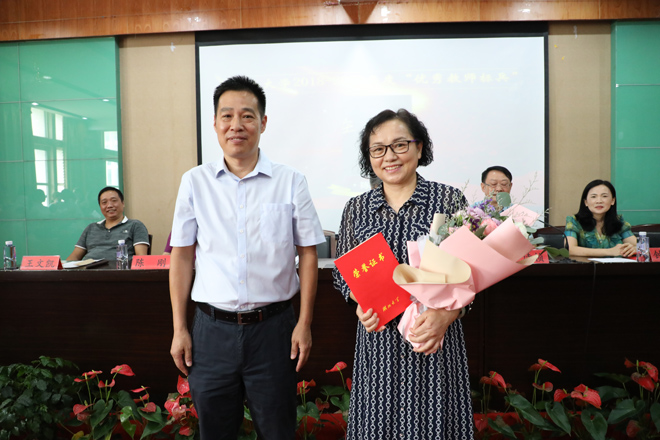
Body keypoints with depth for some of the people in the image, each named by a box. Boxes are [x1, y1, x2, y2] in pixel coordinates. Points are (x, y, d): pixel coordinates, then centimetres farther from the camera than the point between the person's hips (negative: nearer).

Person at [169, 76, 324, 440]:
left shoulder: (291, 182, -3)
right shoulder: (194, 182, 2)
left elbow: (308, 254, 0)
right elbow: (182, 257, 5)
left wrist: (304, 323, -3)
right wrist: (179, 329, 4)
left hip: (273, 326, -1)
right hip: (212, 328, 2)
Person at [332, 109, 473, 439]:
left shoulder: (449, 200, -3)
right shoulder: (356, 209, 4)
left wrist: (444, 315, -20)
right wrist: (361, 304, -9)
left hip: (434, 341, -1)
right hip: (377, 340, 2)